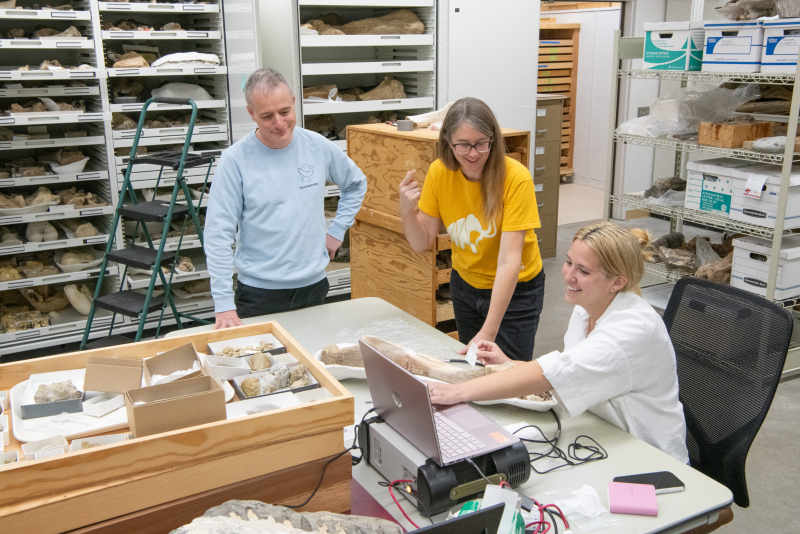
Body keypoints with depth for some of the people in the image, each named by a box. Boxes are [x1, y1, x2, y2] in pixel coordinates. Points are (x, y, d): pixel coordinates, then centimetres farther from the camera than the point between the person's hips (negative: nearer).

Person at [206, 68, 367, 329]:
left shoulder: (318, 146, -1)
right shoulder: (236, 160, -12)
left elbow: (356, 183, 18)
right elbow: (218, 234, -12)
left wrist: (337, 229, 8)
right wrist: (224, 304, -17)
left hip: (314, 285, 3)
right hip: (259, 292, -3)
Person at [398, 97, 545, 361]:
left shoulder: (516, 177, -27)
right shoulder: (439, 172, -13)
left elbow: (509, 260, -31)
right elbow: (422, 243, -7)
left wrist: (489, 331, -37)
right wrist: (406, 211, -27)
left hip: (516, 289, -4)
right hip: (465, 283, 4)